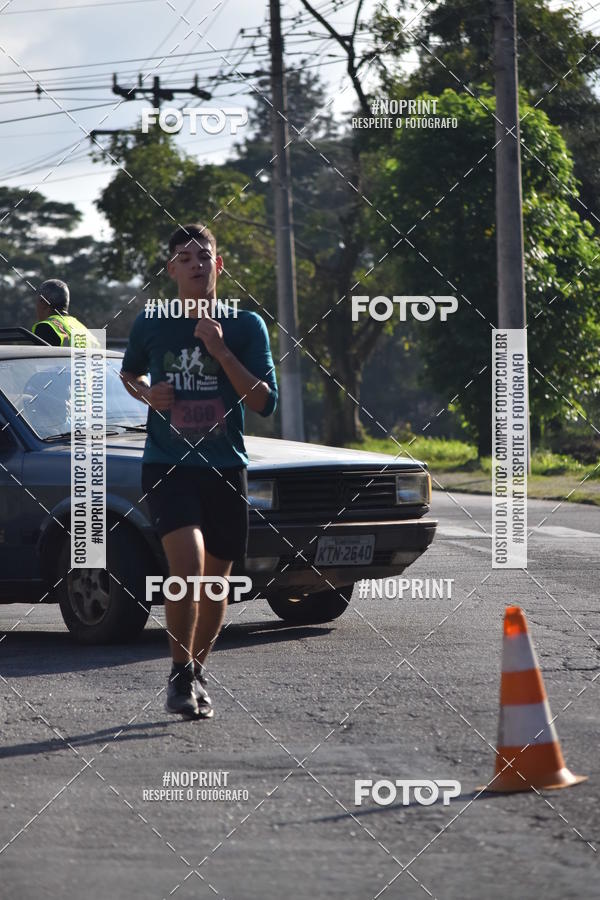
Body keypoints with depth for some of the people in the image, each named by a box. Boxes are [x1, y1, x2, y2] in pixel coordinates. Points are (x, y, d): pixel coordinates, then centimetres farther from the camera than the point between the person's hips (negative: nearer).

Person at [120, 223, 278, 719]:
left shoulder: (246, 325, 1)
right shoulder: (151, 325, 4)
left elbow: (265, 402, -6)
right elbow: (129, 372, 24)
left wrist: (221, 351, -15)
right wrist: (147, 394, 1)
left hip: (225, 468, 2)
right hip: (168, 466, -2)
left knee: (216, 580, 9)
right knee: (188, 567, -21)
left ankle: (199, 670, 31)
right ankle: (180, 674, -6)